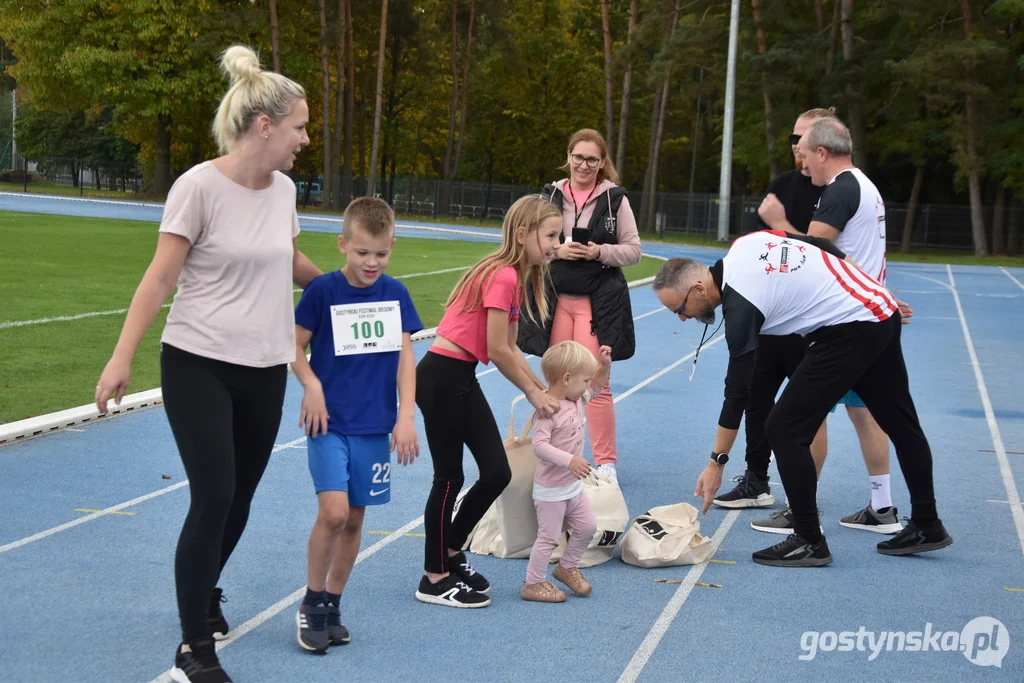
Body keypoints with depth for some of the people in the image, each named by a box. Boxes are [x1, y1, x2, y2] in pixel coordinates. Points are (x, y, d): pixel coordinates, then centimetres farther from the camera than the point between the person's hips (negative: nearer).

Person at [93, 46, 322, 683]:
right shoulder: (200, 186, -15)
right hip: (198, 366, -6)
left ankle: (206, 595, 39)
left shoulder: (284, 188, 4)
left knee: (239, 499, 13)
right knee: (213, 498, -9)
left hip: (264, 370, 6)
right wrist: (122, 357, -16)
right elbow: (161, 277, -13)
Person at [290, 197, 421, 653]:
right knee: (333, 511, -16)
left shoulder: (395, 294, 3)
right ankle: (311, 603, 3)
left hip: (374, 425, 3)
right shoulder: (323, 290, -7)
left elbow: (404, 357, 5)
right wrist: (311, 385, -16)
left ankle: (332, 605, 23)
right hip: (329, 423, -3)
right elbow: (296, 346, 0)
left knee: (354, 518, 8)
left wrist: (406, 416, -1)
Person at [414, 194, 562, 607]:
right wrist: (533, 393, -8)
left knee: (497, 472, 9)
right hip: (441, 377, -9)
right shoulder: (503, 276, -19)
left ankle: (450, 553, 27)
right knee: (449, 478, 1)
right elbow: (498, 351, -19)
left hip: (462, 379, 9)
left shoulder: (516, 278, 11)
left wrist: (545, 391, 9)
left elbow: (511, 349, 13)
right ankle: (434, 580, 14)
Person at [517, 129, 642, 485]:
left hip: (598, 302, -2)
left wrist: (601, 252, -14)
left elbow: (633, 251, 2)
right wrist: (557, 251, -12)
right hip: (555, 299, 2)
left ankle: (606, 461, 6)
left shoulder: (615, 199, -1)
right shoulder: (550, 196, 4)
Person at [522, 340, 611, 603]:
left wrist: (604, 366, 5)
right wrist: (569, 460, -44)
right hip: (551, 490, -9)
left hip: (573, 486, 9)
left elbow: (595, 388, 22)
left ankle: (567, 567, 37)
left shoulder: (577, 399, 2)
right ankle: (533, 584, 13)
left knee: (587, 527, 17)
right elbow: (540, 446, -34)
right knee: (548, 537, -1)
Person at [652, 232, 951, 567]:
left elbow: (737, 391, -15)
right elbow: (824, 246, 12)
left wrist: (716, 462, -8)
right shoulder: (746, 243, 4)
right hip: (884, 311, 10)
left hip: (850, 331, -10)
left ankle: (809, 542, 2)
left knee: (784, 429, -6)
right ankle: (926, 526, 33)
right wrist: (878, 295, 21)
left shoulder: (740, 306, -18)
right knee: (900, 423, 19)